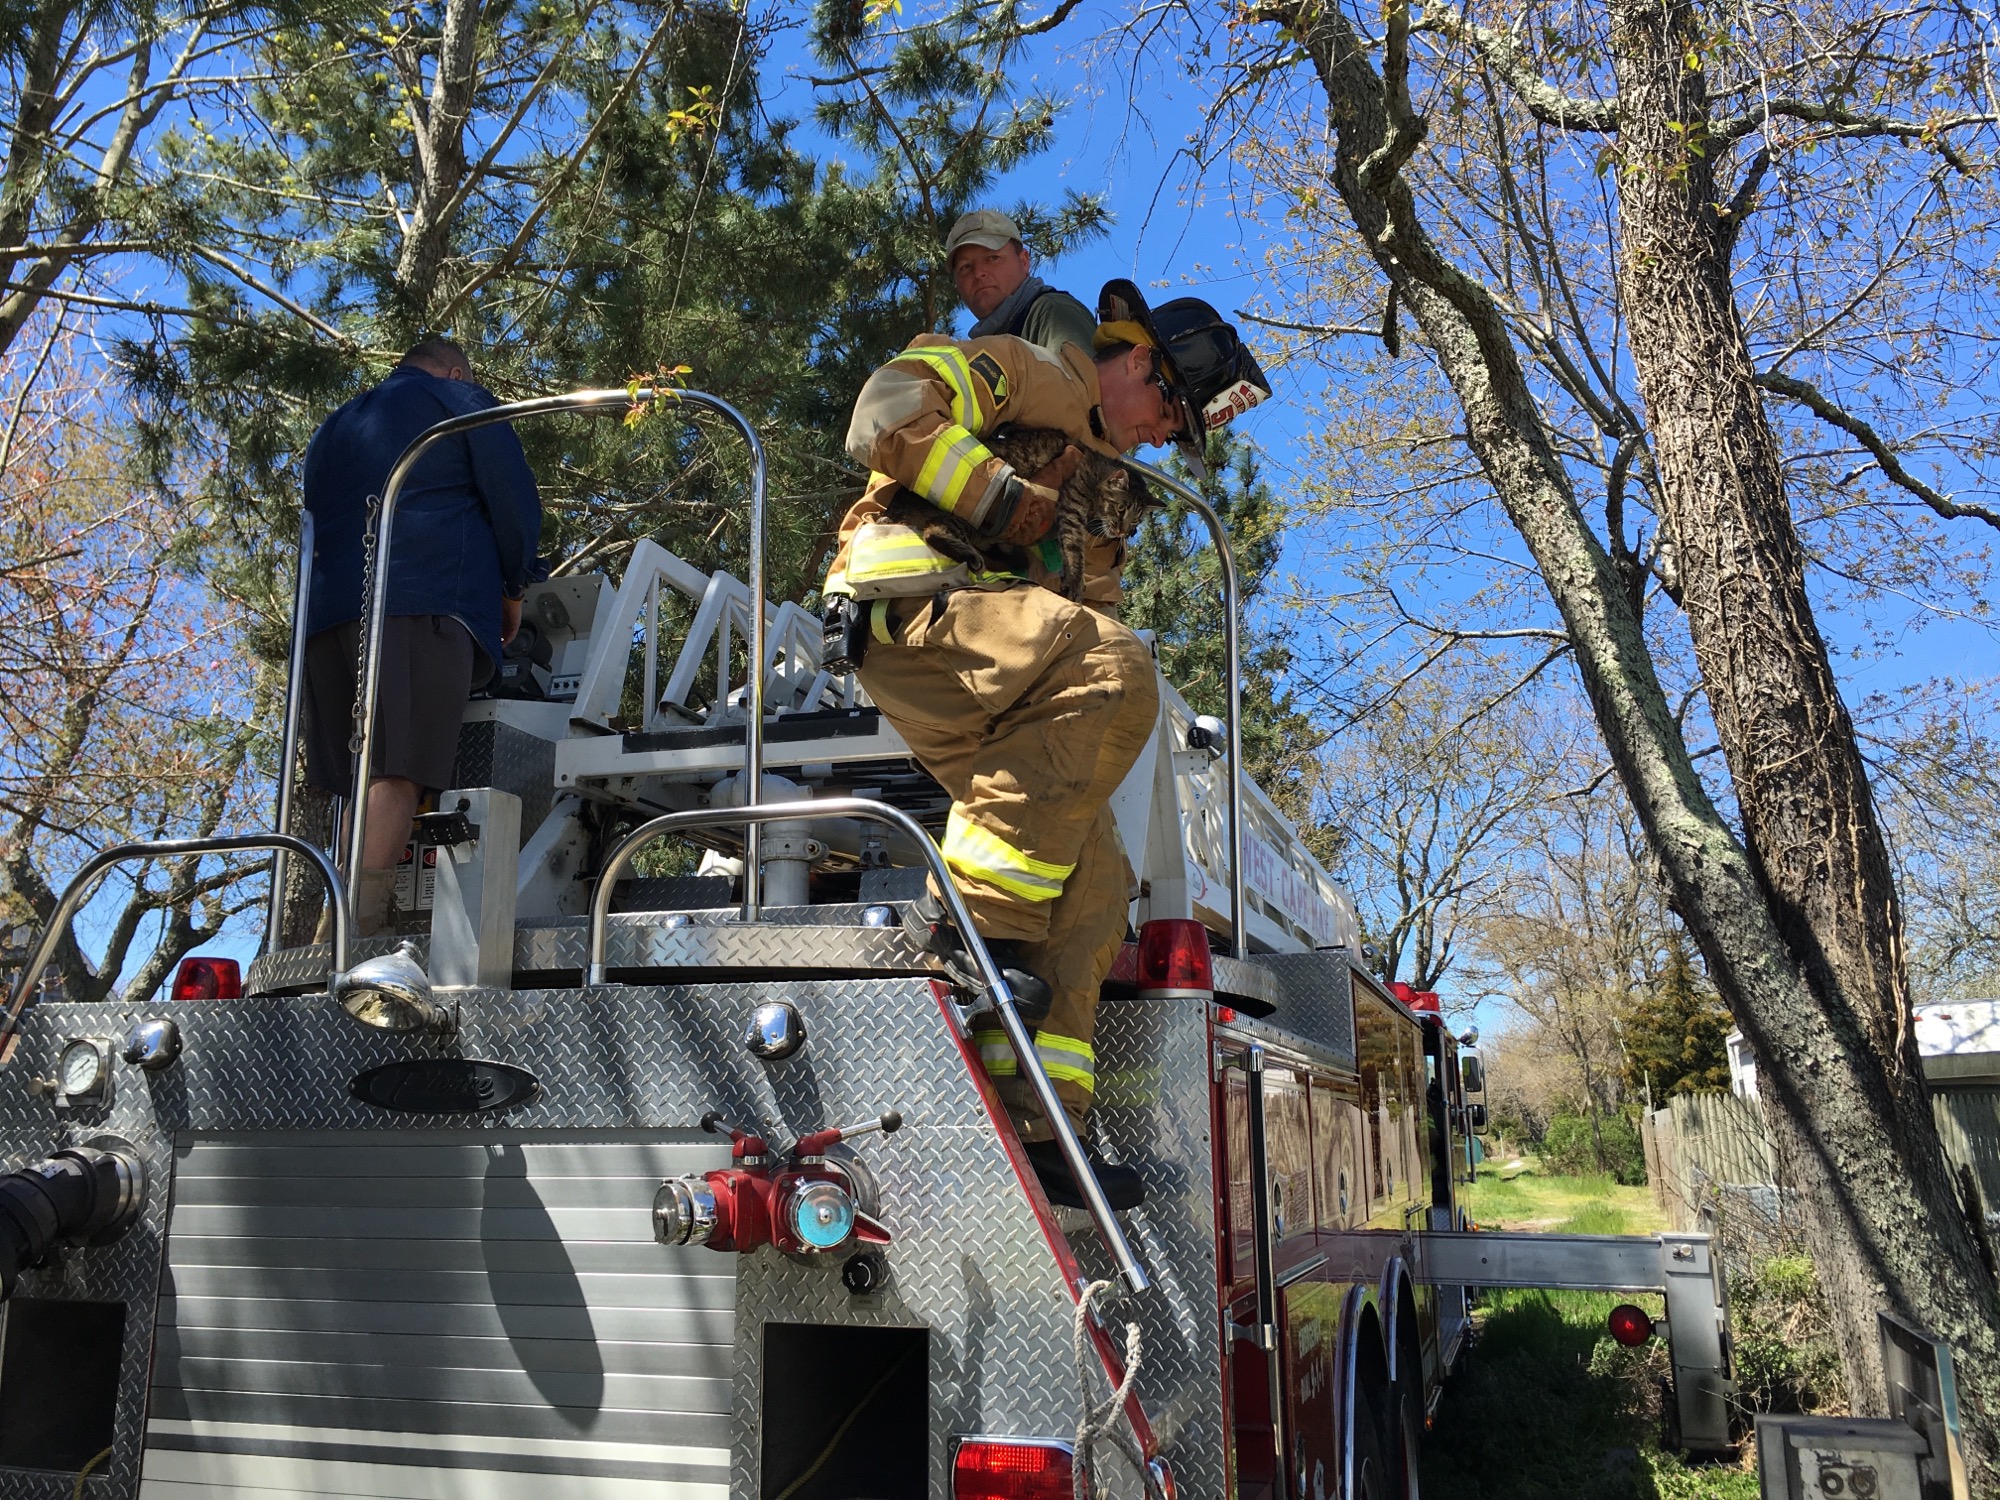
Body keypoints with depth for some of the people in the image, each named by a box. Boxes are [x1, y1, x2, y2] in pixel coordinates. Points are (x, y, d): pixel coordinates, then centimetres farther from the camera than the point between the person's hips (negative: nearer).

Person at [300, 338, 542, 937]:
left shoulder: (334, 426, 34)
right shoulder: (460, 399, 16)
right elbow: (514, 500, 6)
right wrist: (513, 588, 17)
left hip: (329, 608, 6)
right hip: (425, 604, -6)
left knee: (358, 779, 4)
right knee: (399, 771, -15)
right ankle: (363, 933, -24)